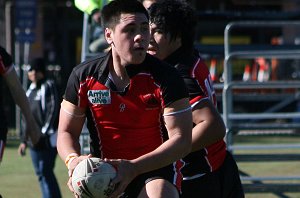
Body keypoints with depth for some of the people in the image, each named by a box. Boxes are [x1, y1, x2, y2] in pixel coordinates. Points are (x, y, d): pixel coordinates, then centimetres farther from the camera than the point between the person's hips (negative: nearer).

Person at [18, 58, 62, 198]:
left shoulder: (48, 87, -5)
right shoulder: (30, 91, 19)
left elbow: (52, 111, -14)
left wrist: (44, 133, -22)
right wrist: (24, 140, 20)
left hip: (48, 138, -8)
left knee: (46, 171, -13)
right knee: (40, 173, 8)